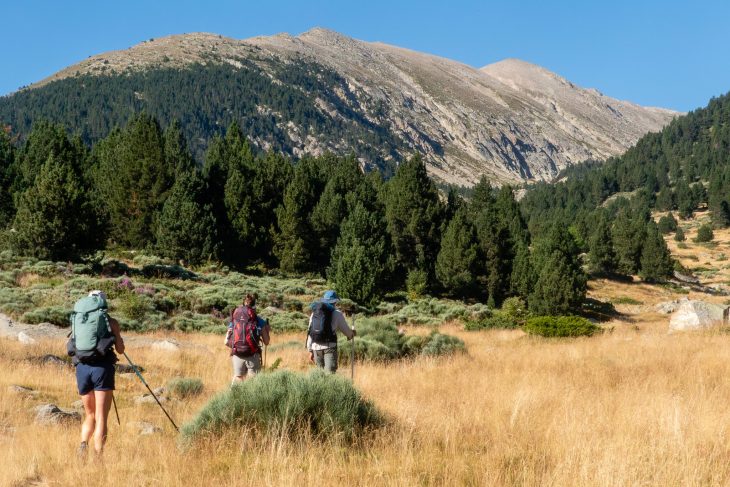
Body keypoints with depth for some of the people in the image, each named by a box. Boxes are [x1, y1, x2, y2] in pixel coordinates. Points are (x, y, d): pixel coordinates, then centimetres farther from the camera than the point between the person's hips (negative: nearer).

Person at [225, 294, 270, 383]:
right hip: (253, 356, -2)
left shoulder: (233, 320, 8)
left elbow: (227, 342, 6)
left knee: (237, 379, 16)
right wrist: (267, 330, 20)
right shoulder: (259, 321, 1)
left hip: (237, 356, 2)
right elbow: (266, 342, 3)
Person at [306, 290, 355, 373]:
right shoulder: (336, 313, 1)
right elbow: (346, 330, 11)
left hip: (316, 348, 4)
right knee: (330, 373, -11)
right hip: (329, 347, -4)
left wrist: (310, 351, 17)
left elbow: (310, 332, 13)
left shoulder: (314, 313, 13)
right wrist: (352, 334, 34)